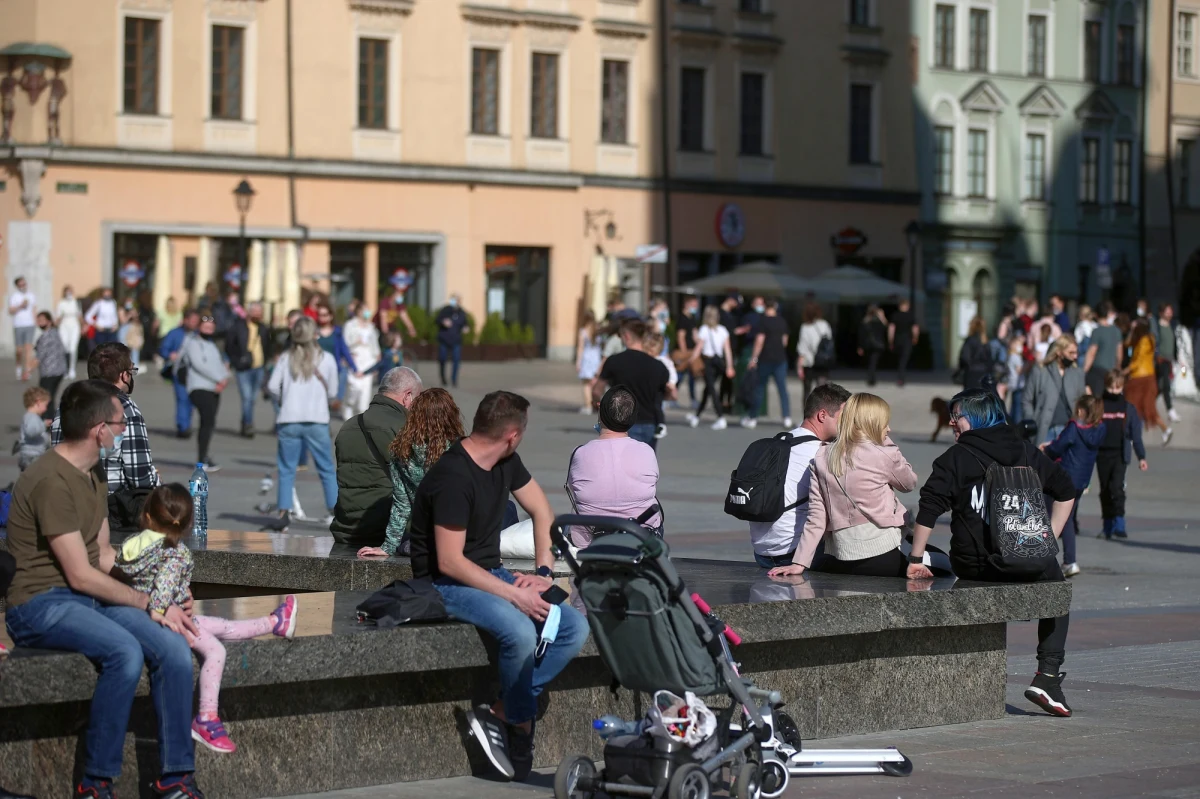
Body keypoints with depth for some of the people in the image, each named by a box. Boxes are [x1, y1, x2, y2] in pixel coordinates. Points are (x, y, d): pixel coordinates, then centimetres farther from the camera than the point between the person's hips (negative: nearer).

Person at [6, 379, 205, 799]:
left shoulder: (94, 474, 14)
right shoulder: (53, 481, -18)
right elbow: (81, 576, -18)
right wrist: (150, 605, -10)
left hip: (93, 598, 9)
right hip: (43, 604, -9)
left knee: (174, 647, -14)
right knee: (125, 651, -33)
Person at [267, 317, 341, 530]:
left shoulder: (287, 358, 4)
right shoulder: (327, 359, 4)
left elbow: (272, 386, -2)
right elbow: (333, 393, 8)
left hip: (289, 420, 0)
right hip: (317, 421, 0)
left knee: (286, 470, 6)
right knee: (327, 470, 8)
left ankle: (284, 513, -3)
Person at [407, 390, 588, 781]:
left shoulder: (506, 463, 4)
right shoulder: (453, 477, -22)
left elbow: (542, 513, 16)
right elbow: (450, 561, -23)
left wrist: (544, 572, 0)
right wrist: (515, 595, -25)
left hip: (491, 575, 9)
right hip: (447, 584, -9)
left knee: (575, 627, -11)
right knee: (520, 631, -34)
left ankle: (501, 711, -12)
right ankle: (520, 721, -8)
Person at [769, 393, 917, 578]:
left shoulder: (821, 458, 7)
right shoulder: (884, 455, -7)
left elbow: (816, 517, 4)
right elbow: (909, 483, 14)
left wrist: (799, 563, 6)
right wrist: (887, 442, 15)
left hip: (841, 560, 4)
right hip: (884, 556, -4)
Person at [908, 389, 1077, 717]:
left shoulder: (955, 458, 0)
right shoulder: (1027, 452, 11)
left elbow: (928, 510, -7)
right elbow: (1065, 491, 16)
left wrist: (915, 561, -1)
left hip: (973, 565, -1)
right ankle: (1048, 675, 14)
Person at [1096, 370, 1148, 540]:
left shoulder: (1128, 408, 5)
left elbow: (1136, 434, 9)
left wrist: (1141, 457, 7)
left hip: (1120, 455, -2)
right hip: (1102, 454, 2)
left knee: (1117, 487, -17)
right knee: (1105, 490, 7)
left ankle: (1119, 524, -18)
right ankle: (1108, 526, 17)